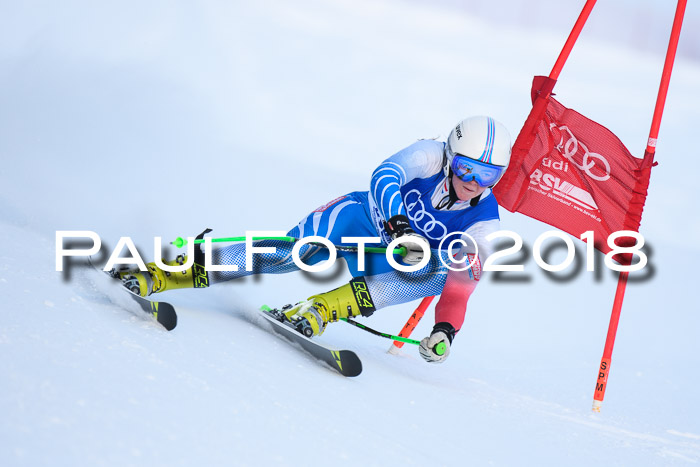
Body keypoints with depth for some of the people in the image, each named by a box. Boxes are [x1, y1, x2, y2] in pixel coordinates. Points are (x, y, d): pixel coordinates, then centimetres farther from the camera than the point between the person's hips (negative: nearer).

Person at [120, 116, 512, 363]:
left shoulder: (483, 222, -14)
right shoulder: (432, 156, -19)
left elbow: (461, 284, -11)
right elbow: (385, 175, -37)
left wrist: (446, 330, -29)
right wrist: (399, 223, -56)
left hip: (380, 264, 2)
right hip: (361, 217, -2)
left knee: (439, 271, -30)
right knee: (290, 252, -28)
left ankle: (324, 308, -38)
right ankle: (163, 275, -27)